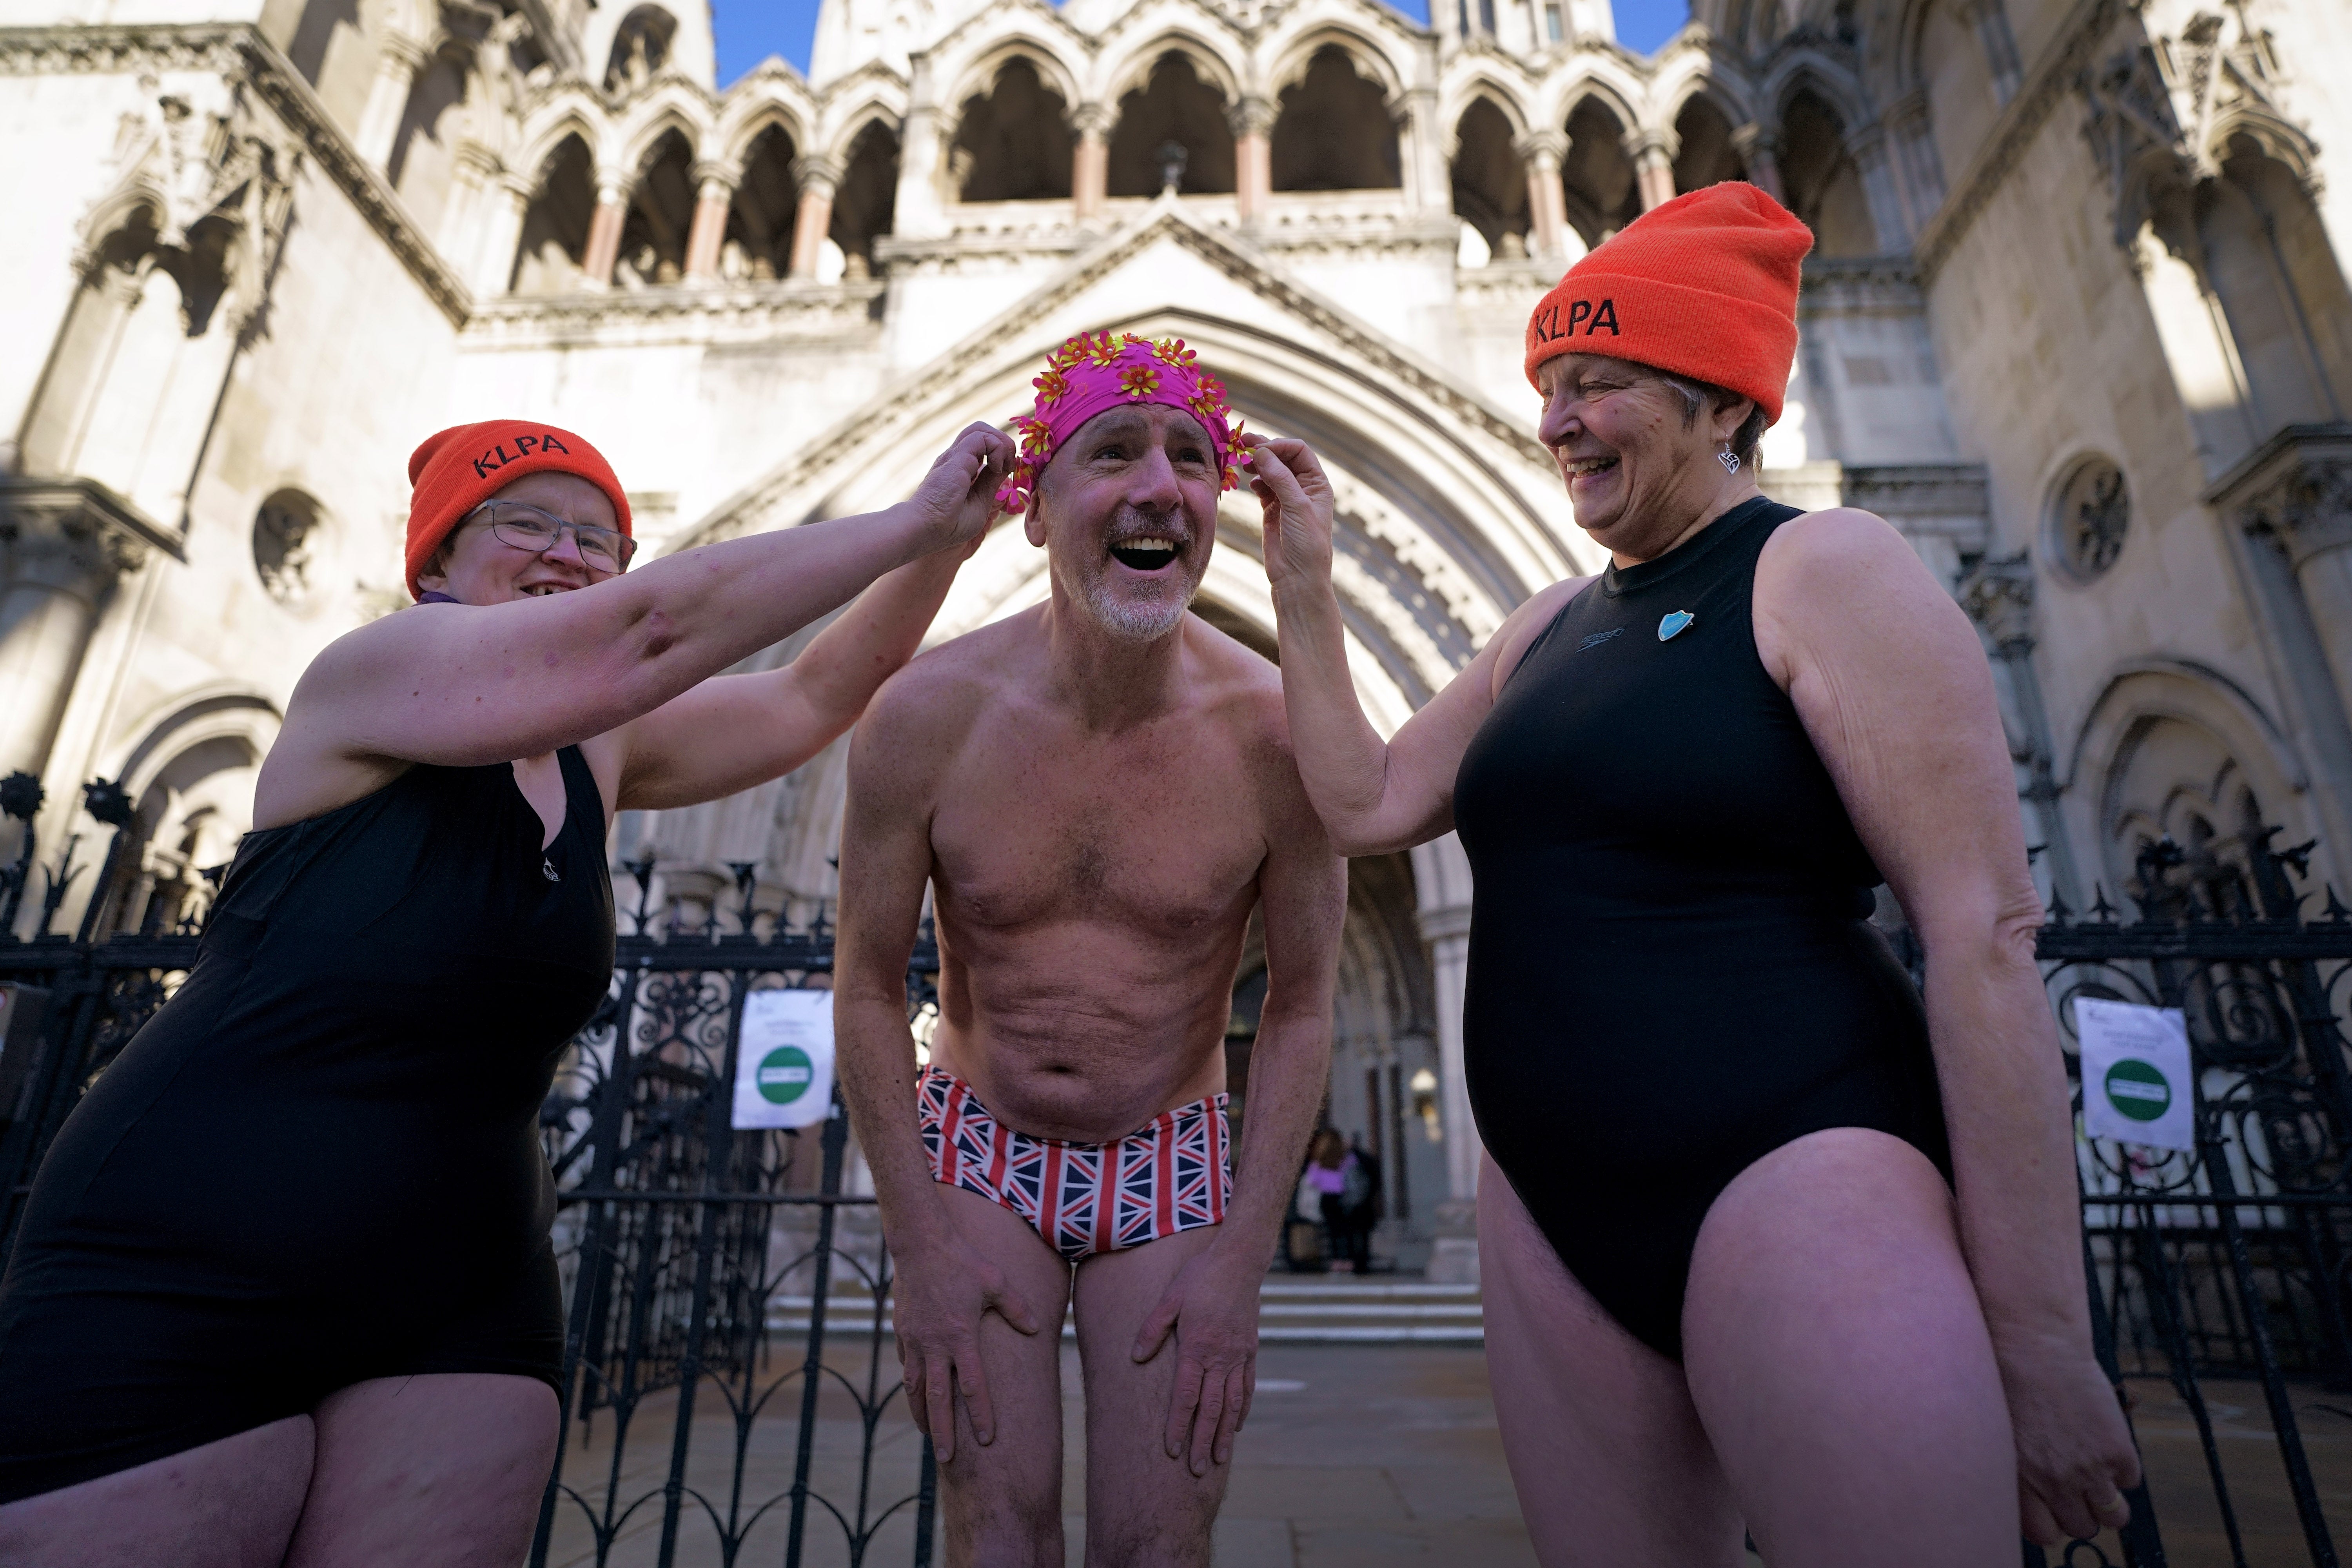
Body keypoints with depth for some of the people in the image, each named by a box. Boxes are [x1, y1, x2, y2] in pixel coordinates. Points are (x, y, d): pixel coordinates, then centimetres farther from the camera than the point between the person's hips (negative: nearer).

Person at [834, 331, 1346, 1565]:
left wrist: (1241, 1262, -7)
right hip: (978, 1149, 0)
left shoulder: (1278, 732, -17)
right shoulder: (928, 711, -16)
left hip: (1173, 1160, 1)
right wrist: (919, 1245, -6)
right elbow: (868, 990, -6)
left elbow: (1300, 1009, -7)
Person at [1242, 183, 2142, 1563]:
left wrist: (2042, 1339, -14)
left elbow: (1989, 932, -13)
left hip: (1791, 1176, -6)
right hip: (1553, 1208, 6)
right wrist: (1305, 584, 10)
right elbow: (1371, 806, 14)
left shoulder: (1823, 570, -6)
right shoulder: (1550, 629, 15)